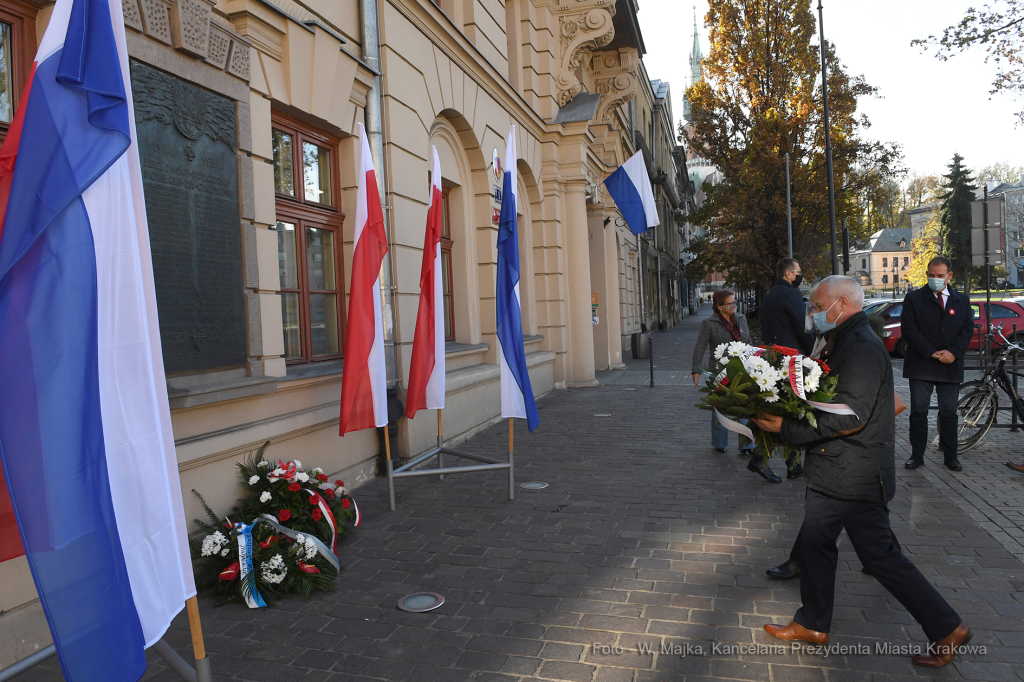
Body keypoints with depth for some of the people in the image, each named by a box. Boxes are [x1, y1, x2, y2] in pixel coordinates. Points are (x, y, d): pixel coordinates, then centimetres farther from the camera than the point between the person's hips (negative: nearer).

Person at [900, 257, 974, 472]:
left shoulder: (962, 300, 12)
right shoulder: (914, 298, 2)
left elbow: (968, 328, 6)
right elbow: (908, 329, -6)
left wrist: (953, 352, -10)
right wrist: (931, 353, -13)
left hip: (951, 365, 2)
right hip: (921, 364, -2)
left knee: (949, 412, 7)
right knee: (918, 411, 2)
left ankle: (950, 455, 16)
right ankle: (917, 454, 9)